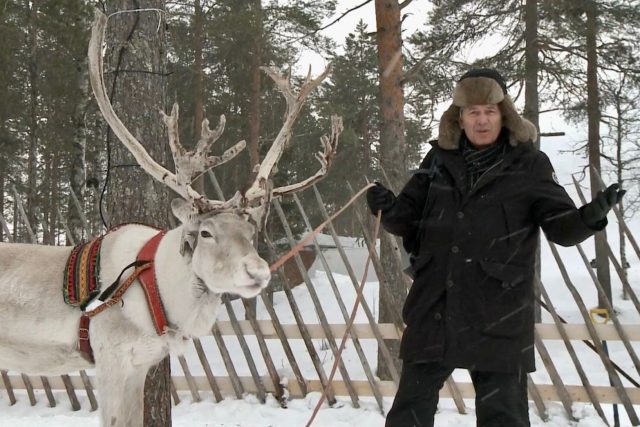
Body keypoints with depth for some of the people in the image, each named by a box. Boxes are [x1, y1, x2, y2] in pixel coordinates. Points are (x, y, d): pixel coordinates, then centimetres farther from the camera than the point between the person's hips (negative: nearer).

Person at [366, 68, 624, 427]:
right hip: (433, 310, 3)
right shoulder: (441, 158, 6)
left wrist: (589, 217, -25)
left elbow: (562, 227, -4)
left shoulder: (529, 164, -3)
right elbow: (410, 220, 11)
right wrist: (390, 210, -11)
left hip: (498, 317, -3)